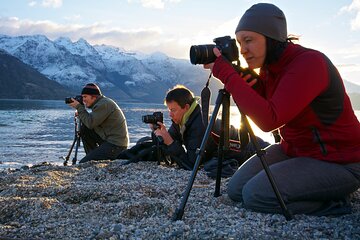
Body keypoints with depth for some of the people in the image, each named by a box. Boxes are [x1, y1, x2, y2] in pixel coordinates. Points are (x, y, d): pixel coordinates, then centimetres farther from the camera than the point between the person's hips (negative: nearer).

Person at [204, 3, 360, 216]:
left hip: (337, 162, -9)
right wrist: (243, 80, -7)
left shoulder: (310, 63, -24)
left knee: (255, 195, -21)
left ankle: (334, 201, -3)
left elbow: (269, 120, -34)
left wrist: (227, 74, -30)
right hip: (293, 150, 9)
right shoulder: (269, 67, 2)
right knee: (236, 189, -1)